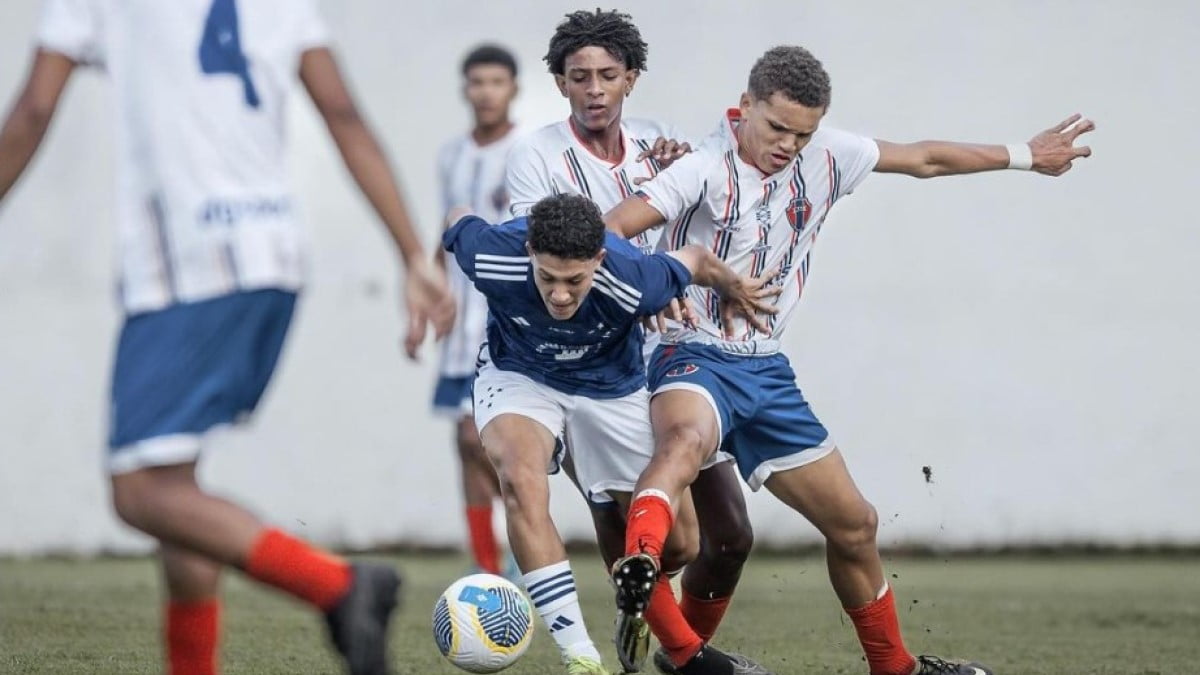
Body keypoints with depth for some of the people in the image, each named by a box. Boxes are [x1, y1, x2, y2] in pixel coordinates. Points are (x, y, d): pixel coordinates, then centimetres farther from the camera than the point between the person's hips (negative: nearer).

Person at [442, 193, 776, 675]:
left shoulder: (633, 284, -35)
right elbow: (456, 221, -10)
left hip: (610, 385, 1)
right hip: (519, 376, -1)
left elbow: (696, 258, -13)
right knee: (521, 480, -32)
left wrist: (733, 289, 9)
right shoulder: (494, 258, -34)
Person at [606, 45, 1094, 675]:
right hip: (697, 357, -7)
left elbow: (923, 158, 19)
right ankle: (637, 562, -68)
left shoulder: (825, 155, 4)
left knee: (854, 524, 13)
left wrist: (1024, 155, 29)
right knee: (687, 437, -43)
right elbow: (608, 232, -28)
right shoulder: (706, 170, -16)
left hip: (766, 370, 7)